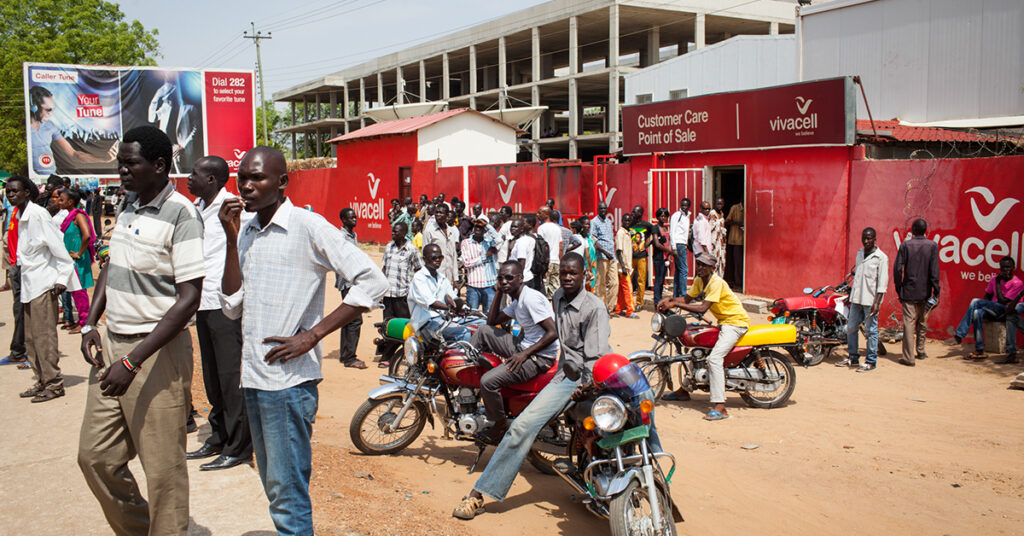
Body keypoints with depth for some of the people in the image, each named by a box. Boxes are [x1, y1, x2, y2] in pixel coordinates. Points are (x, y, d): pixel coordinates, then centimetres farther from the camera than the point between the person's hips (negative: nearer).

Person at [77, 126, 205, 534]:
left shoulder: (180, 214, -15)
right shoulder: (126, 209, 10)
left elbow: (189, 299, -20)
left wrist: (132, 362, -22)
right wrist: (90, 325, 9)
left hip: (157, 350, -8)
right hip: (111, 344, 8)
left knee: (163, 468, 0)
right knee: (95, 457, 14)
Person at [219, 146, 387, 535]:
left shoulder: (308, 226, -10)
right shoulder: (246, 232, 11)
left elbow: (372, 281, -16)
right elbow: (233, 306, 7)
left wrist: (311, 336, -17)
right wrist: (231, 239, -1)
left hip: (289, 379, -8)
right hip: (253, 376, 8)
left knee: (288, 494, -2)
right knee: (274, 486, 18)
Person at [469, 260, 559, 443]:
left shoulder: (530, 298, -19)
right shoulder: (516, 300, 12)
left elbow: (553, 332, -24)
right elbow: (492, 321, 18)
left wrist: (524, 354, -23)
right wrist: (499, 292, 9)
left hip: (539, 356, -10)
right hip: (522, 347, 10)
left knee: (488, 381, -21)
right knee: (483, 331, 8)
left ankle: (500, 424, 1)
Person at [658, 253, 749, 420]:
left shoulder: (717, 282, -22)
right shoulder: (699, 280, 6)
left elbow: (702, 308, -30)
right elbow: (687, 299, 9)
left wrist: (675, 304, -31)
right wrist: (669, 299, -9)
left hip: (736, 322, -10)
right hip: (722, 322, 10)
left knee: (714, 358, -25)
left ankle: (720, 408, -29)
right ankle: (684, 390, 30)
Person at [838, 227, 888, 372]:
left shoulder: (881, 257, -8)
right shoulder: (859, 254, 13)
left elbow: (882, 283, -11)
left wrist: (877, 302, -17)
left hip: (870, 300, -7)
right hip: (857, 298, 7)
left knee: (871, 331, -1)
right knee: (851, 328, 11)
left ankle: (871, 361, 7)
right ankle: (852, 357, 24)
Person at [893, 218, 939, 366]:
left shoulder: (905, 245, -3)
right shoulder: (932, 245, -2)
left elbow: (897, 268, -6)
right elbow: (934, 271, -6)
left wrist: (898, 287, 5)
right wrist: (936, 291, -3)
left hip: (908, 291, -2)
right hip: (925, 292, 2)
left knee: (909, 323, -3)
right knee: (922, 322, 18)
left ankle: (909, 357, -6)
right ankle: (920, 351, 30)